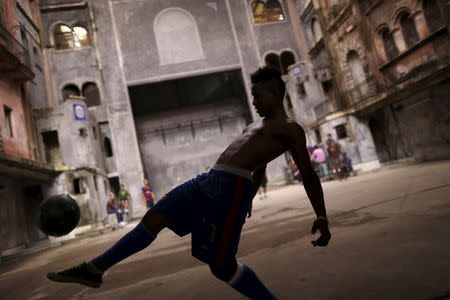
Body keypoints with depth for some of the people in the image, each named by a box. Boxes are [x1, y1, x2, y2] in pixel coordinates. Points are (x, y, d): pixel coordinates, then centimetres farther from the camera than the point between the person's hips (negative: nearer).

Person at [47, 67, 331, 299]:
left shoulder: (289, 128, 2)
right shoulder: (258, 125, 28)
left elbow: (309, 174, -2)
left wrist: (322, 218, -6)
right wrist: (249, 199, 45)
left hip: (231, 185, -9)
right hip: (209, 179, 9)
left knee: (221, 265, -9)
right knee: (153, 219, 6)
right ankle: (94, 269, 17)